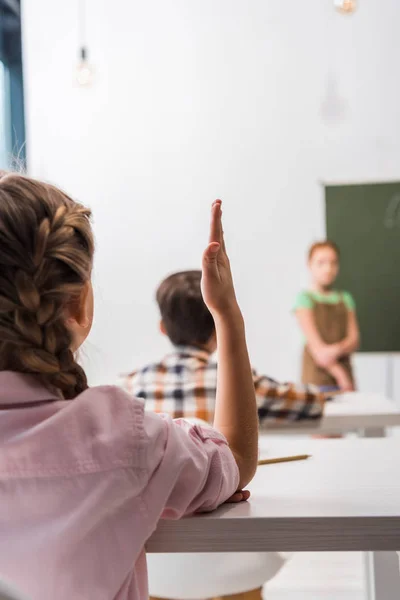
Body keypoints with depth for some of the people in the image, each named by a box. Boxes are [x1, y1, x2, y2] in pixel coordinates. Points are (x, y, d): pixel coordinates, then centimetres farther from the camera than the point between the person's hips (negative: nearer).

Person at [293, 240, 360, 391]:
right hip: (317, 375, -4)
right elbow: (314, 342, -9)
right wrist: (339, 374, -15)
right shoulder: (305, 299, -1)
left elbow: (354, 340, 6)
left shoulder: (345, 299, 13)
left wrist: (337, 349, -17)